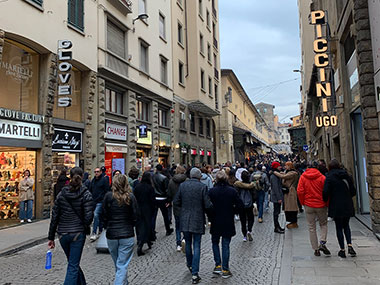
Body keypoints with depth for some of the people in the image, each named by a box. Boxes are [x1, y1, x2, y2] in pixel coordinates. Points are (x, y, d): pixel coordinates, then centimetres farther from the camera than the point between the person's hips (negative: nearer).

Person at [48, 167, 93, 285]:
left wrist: (51, 237, 7)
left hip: (62, 234, 4)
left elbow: (54, 216, 1)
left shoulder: (62, 194, 0)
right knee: (73, 266, 3)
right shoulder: (86, 194, -10)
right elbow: (88, 216, -15)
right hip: (78, 233, -4)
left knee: (73, 263, 22)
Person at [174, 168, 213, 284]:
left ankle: (190, 265, 40)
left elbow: (176, 202, 0)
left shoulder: (182, 185, -3)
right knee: (196, 246, 5)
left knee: (188, 244, 21)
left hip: (185, 220, 3)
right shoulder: (202, 187, -11)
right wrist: (203, 208, 9)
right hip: (198, 221, -3)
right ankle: (195, 274, 5)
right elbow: (208, 205, -13)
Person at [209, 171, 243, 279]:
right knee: (225, 245, 9)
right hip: (228, 222, 1)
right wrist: (232, 211, 7)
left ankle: (218, 265, 17)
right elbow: (240, 206, -8)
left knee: (215, 243, 20)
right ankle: (225, 270, 12)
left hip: (215, 222, 0)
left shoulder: (212, 191, -10)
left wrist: (210, 217, 6)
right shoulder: (232, 191, -7)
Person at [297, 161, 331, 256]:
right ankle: (322, 243, -1)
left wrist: (303, 202, 6)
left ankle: (316, 249, 11)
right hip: (321, 205, -1)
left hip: (308, 206, 1)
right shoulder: (322, 177, -7)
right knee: (323, 224, 18)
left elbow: (300, 191, -7)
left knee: (312, 227, 10)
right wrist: (327, 204, 5)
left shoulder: (303, 177, -2)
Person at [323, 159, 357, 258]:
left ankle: (342, 250, 9)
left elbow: (326, 192, -19)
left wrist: (325, 201, 0)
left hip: (336, 207, -4)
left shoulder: (329, 177, -10)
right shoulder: (346, 176, 3)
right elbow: (353, 191, 5)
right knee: (346, 226, 20)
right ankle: (349, 245, 5)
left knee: (339, 228, 6)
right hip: (348, 206, 4)